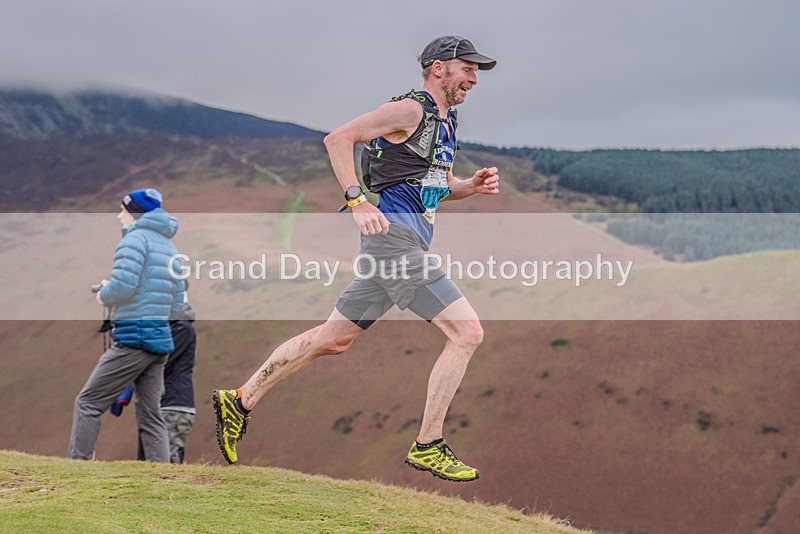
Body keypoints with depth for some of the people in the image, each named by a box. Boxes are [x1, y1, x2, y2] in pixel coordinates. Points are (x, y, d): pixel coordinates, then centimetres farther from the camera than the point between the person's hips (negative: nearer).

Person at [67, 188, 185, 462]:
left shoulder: (135, 238, -6)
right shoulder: (169, 246, 20)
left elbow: (122, 286, -20)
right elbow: (177, 303, 20)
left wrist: (104, 296, 1)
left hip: (134, 337, -8)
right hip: (162, 339, 8)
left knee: (88, 403, -3)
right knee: (150, 415, 8)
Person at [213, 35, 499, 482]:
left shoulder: (446, 122, 20)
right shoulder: (410, 110, -9)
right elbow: (337, 139, -14)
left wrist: (474, 186, 10)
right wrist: (357, 201, -23)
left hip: (405, 244, 10)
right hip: (393, 235, -10)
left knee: (332, 340, 13)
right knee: (467, 332, -13)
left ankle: (240, 402, 21)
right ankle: (427, 447, -9)